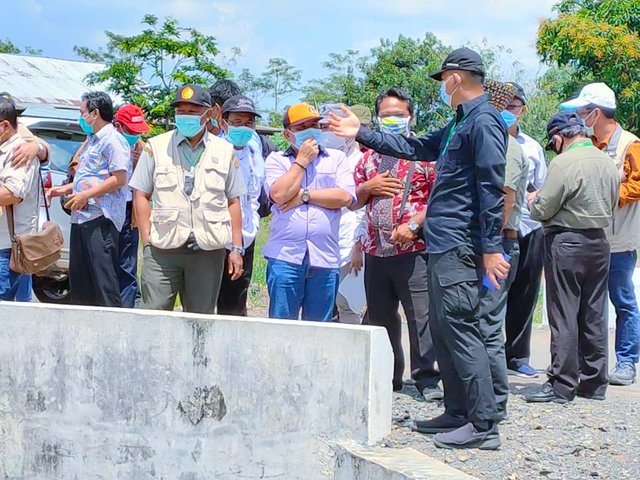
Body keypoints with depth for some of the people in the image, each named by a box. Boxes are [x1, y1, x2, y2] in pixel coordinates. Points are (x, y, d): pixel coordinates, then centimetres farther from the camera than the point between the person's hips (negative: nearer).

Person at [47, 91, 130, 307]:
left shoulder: (113, 140, -10)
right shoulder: (92, 141, 22)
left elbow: (119, 178, -19)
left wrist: (86, 195, -20)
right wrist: (63, 189, 20)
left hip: (101, 218, -10)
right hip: (82, 217, 10)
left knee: (103, 276, -11)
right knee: (79, 278, 12)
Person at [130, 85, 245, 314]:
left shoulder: (225, 151, 10)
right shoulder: (156, 147, 7)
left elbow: (233, 202, 11)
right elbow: (141, 196, 5)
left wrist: (237, 248, 6)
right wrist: (147, 241, -3)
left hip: (208, 250, 1)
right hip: (163, 246, -1)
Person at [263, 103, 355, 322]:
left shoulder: (337, 158, 11)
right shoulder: (276, 160, 10)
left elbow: (345, 196, -4)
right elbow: (279, 194, -9)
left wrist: (303, 195, -6)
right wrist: (302, 160, -3)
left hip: (325, 257, 1)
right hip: (285, 256, -1)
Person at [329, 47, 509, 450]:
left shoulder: (483, 121, -12)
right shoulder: (459, 123, 20)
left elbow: (491, 188, -18)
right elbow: (416, 148, 28)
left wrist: (491, 248, -22)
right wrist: (360, 134, 30)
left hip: (459, 247, -10)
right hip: (443, 245, 10)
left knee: (460, 329, -11)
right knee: (442, 329, 12)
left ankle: (483, 426, -10)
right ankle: (458, 413, 19)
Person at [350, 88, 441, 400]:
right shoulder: (369, 157, 17)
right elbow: (354, 203, 21)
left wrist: (412, 224, -17)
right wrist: (367, 188, 0)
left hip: (414, 249, -6)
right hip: (375, 251, 6)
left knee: (421, 315, -7)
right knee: (380, 316, 11)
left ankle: (426, 378, -1)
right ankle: (387, 375, 22)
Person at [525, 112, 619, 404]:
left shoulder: (564, 163, -16)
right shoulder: (608, 163, 8)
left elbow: (543, 210, -14)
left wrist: (533, 201, 7)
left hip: (567, 243, -7)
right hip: (599, 241, 7)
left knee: (564, 316, -2)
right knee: (594, 316, 11)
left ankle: (562, 386, 1)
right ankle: (594, 382, 18)